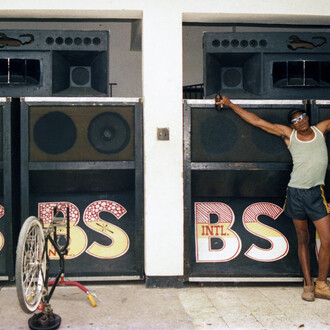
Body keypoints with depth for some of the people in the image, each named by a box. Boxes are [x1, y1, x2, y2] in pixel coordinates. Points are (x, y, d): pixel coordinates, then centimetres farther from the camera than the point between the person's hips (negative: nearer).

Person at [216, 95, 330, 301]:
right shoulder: (288, 134, 6)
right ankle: (308, 284, 15)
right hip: (296, 192, 0)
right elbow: (257, 121, 7)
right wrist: (230, 104, 7)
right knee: (303, 240, 7)